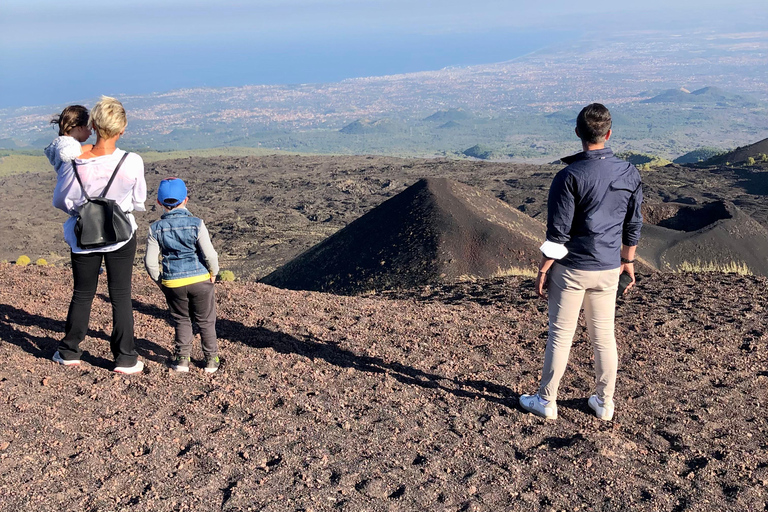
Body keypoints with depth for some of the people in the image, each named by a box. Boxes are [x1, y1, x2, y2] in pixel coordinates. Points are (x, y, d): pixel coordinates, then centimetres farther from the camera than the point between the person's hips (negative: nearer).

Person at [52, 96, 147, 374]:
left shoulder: (74, 164, -19)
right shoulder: (132, 162, -20)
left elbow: (61, 201, -2)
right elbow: (139, 202, -5)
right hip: (121, 236, -1)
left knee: (82, 294, 18)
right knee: (121, 296, 10)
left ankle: (69, 351, 31)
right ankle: (125, 358, 15)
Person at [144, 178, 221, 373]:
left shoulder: (156, 229, -5)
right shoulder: (196, 224, -10)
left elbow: (150, 261, -4)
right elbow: (210, 255, -12)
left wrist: (159, 280, 11)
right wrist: (213, 273, 5)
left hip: (172, 282, 1)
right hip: (200, 279, -1)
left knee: (181, 320, 18)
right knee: (205, 321, 13)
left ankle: (182, 359, 18)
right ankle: (211, 360, 20)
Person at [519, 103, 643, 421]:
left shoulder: (570, 176, -16)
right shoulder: (630, 175, 0)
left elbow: (557, 232, -15)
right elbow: (633, 226, 8)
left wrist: (543, 269, -6)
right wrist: (628, 261, 21)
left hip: (571, 268, -5)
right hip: (608, 270, 5)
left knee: (560, 336, 6)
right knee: (604, 337, 14)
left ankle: (546, 402, 17)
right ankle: (604, 403, 25)